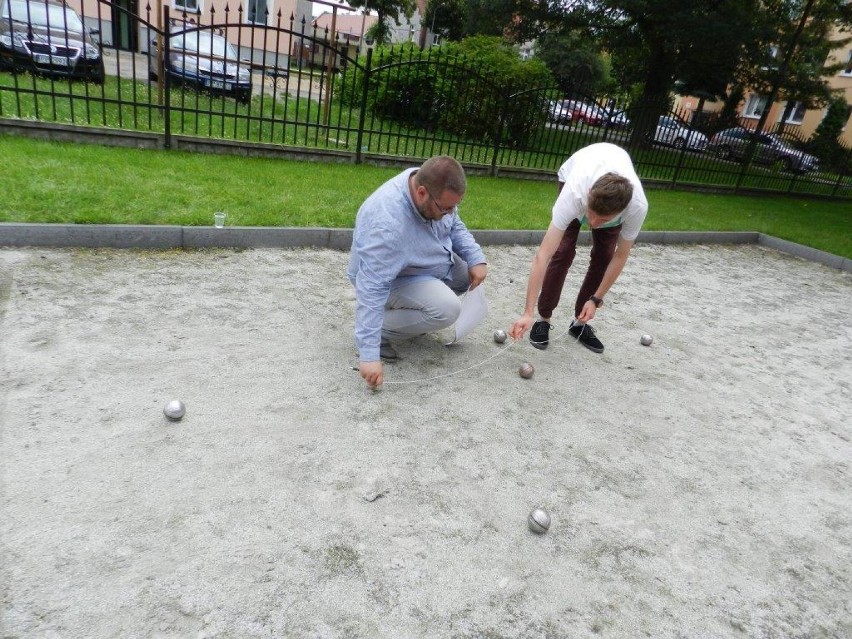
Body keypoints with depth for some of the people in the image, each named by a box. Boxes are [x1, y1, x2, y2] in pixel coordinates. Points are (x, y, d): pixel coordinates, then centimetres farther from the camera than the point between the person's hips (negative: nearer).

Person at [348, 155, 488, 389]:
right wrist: (368, 354, -42)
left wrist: (476, 258, -12)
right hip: (393, 281, -8)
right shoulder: (388, 224, -40)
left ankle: (414, 310, 10)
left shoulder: (433, 187, -16)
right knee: (446, 308, -28)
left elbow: (454, 226, 3)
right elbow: (371, 289, -41)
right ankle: (380, 329, -10)